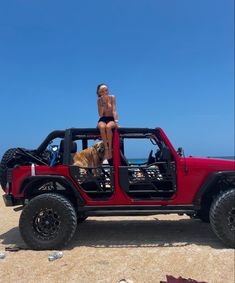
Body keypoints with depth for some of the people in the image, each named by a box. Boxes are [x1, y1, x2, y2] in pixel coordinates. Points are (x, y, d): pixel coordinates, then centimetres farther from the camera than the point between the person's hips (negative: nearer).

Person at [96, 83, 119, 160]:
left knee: (108, 127, -37)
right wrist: (103, 104, -14)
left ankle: (110, 148, -27)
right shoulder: (99, 100, 3)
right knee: (102, 127, -36)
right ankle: (106, 148, -30)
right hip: (102, 120, 1)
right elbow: (100, 115, -4)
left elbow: (114, 110, -8)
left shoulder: (112, 97, 0)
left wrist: (116, 121, -20)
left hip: (111, 119, -1)